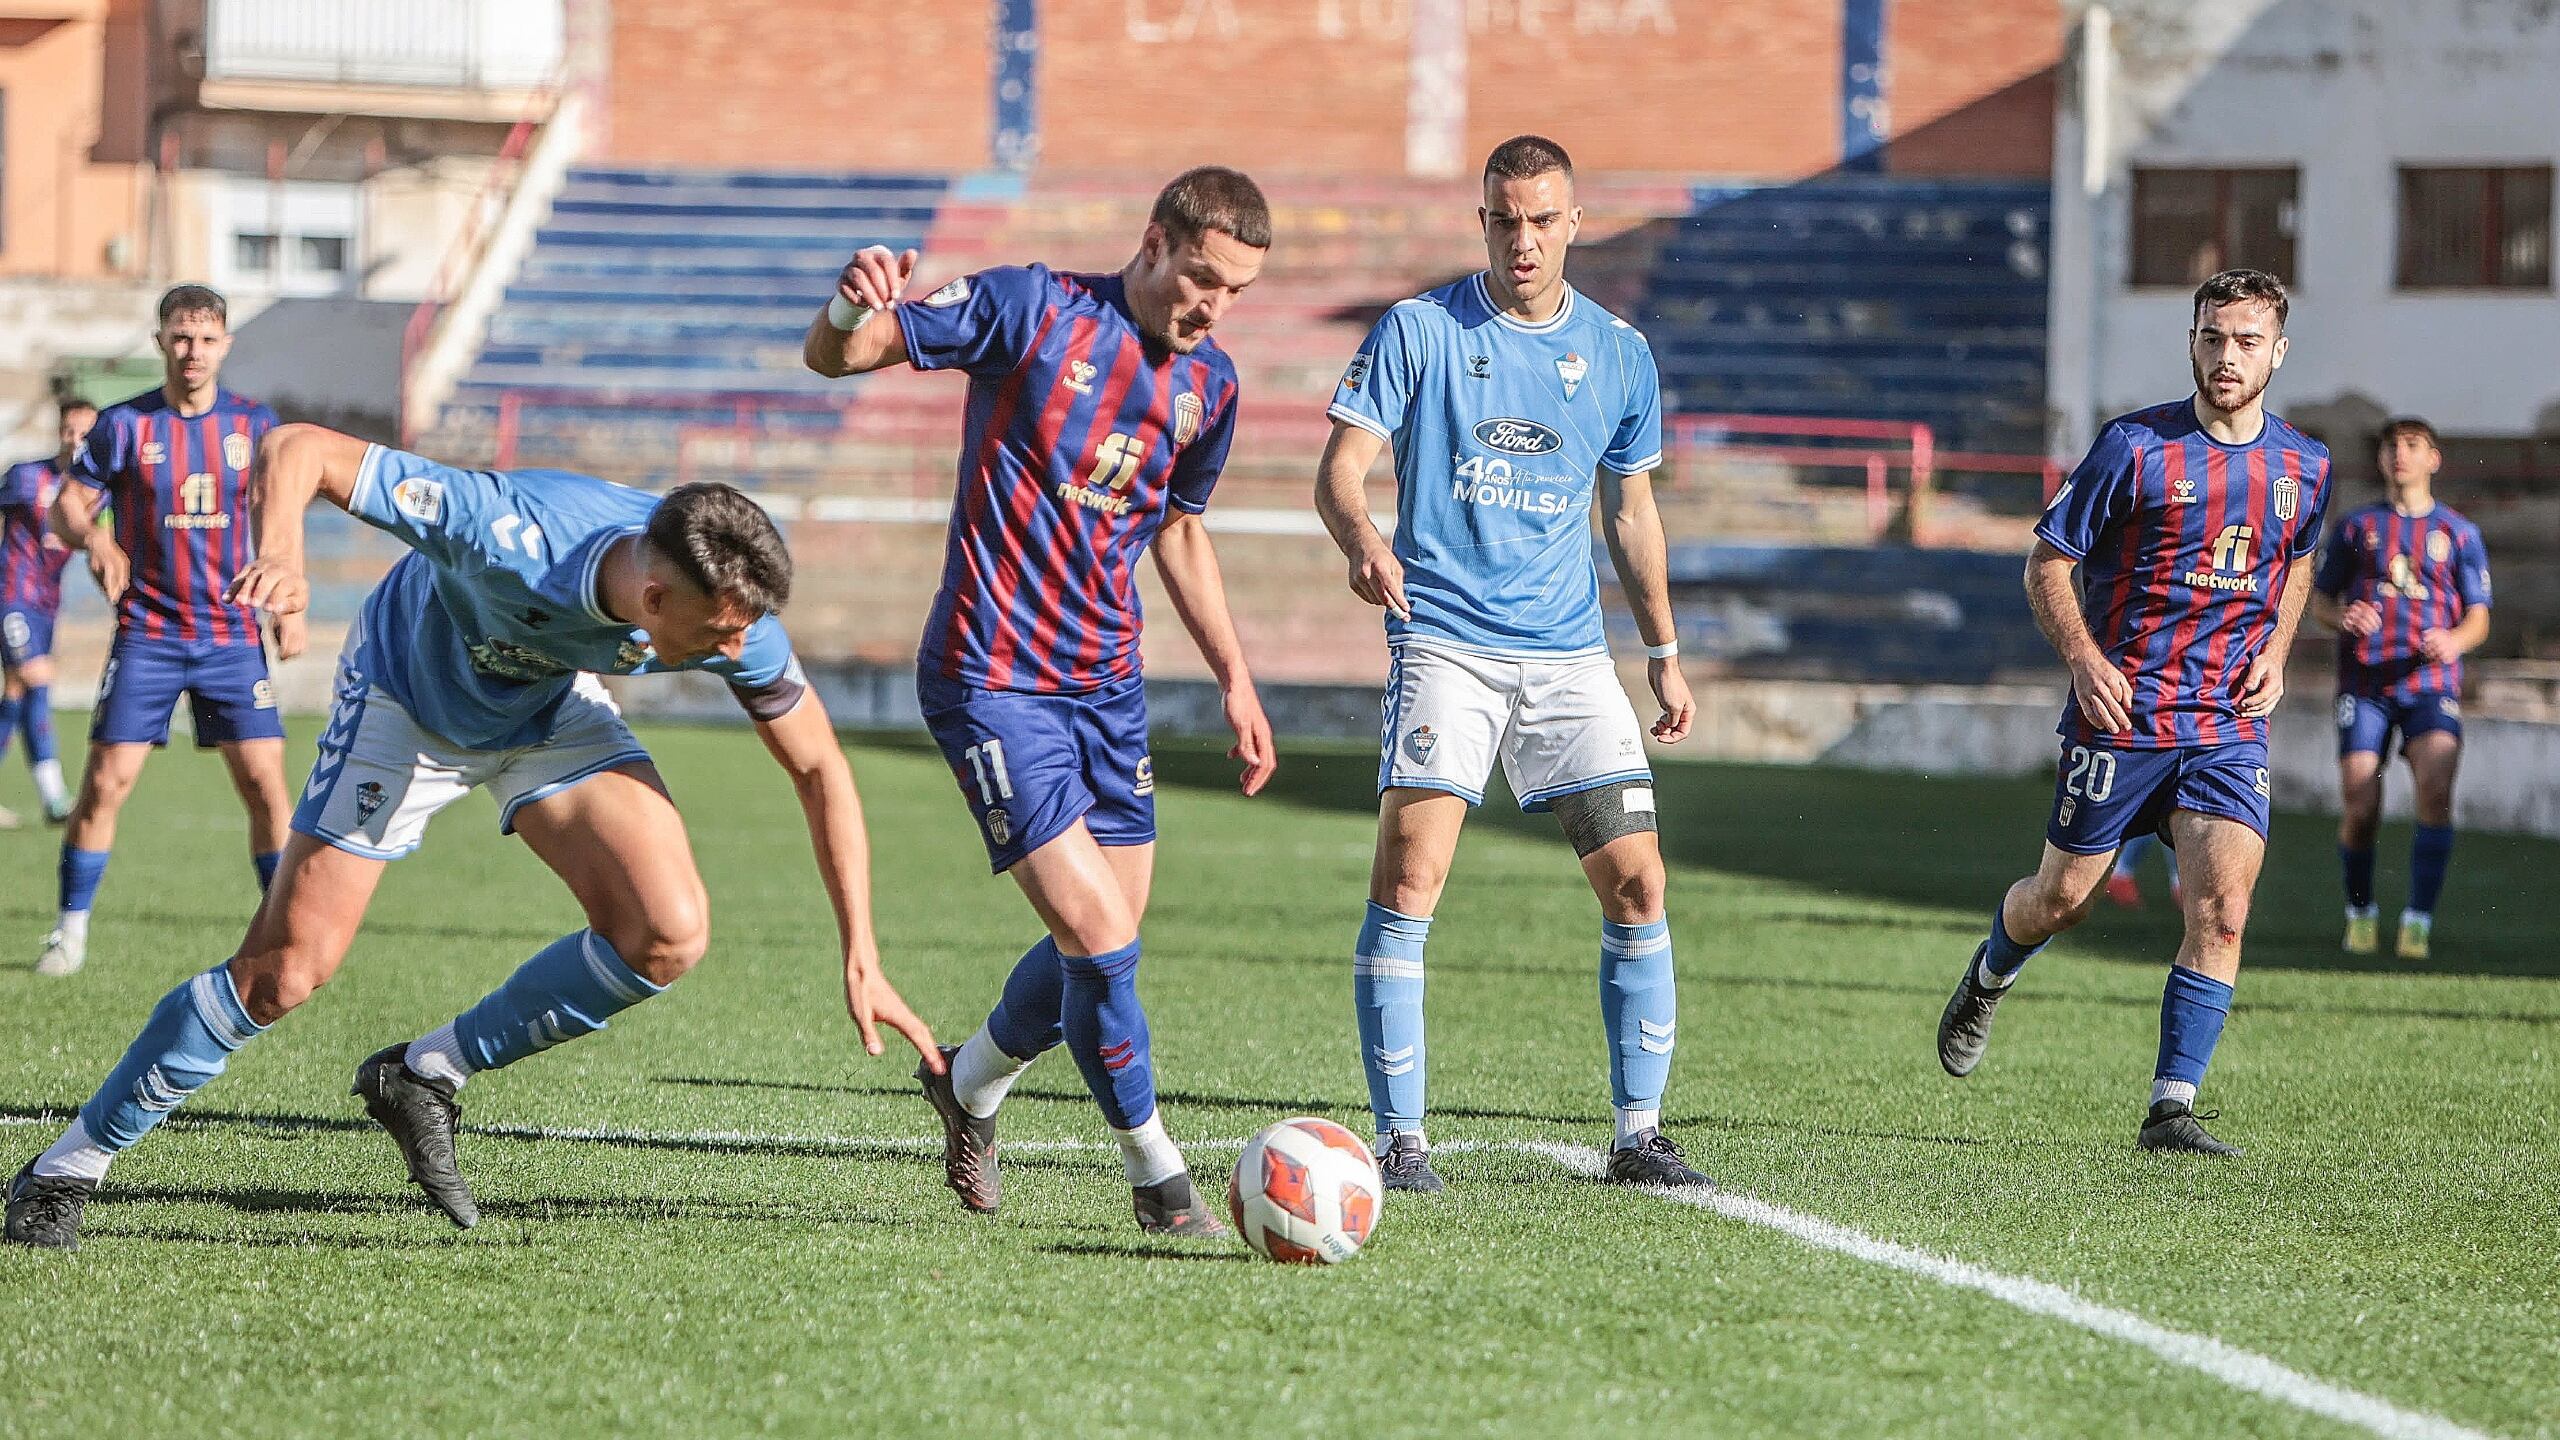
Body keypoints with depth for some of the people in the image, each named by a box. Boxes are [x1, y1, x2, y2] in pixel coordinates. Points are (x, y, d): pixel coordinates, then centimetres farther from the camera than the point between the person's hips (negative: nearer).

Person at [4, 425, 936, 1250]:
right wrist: (281, 552, -59)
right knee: (282, 973, -11)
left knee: (669, 935, -17)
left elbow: (820, 770, -12)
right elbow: (299, 450, -37)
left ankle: (425, 1078, 3)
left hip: (554, 710, 4)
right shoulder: (513, 533, -42)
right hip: (407, 695, -4)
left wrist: (861, 958, -15)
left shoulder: (735, 617, -29)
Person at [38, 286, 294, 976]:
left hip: (233, 635, 1)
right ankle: (71, 928, 5)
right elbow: (67, 505, 2)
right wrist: (92, 539, -20)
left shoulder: (254, 424, 5)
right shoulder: (125, 425, -1)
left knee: (265, 782, -6)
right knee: (106, 782, -7)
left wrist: (289, 605, 9)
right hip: (146, 635, -1)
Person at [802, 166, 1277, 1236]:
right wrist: (853, 312, -35)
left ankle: (969, 1083, 37)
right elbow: (832, 357, -11)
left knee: (1106, 938, 9)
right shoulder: (1032, 307, -11)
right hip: (991, 680, -7)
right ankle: (1158, 1177, 2)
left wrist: (1235, 679, 19)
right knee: (1097, 934, -13)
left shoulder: (1208, 384, 6)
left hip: (1108, 685, 7)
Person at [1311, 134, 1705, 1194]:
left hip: (1569, 656, 3)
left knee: (1635, 881, -4)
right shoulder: (1418, 331, 0)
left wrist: (1664, 653, 20)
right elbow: (1340, 467, -6)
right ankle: (1399, 1137, -8)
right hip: (1445, 644, -3)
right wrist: (1360, 538, -28)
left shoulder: (1619, 354, 10)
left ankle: (1639, 1132, 7)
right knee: (1409, 877, -15)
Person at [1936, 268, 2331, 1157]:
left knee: (2222, 906, -14)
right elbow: (2047, 563, -2)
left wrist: (2276, 652, 8)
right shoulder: (2135, 447, -7)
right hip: (2122, 711, -2)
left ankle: (2171, 1110, -10)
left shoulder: (2304, 468, 5)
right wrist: (2084, 657, -17)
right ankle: (1987, 979, 42)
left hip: (2231, 725, 2)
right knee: (2062, 899, 7)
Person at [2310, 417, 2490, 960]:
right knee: (2359, 808, -9)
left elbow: (2478, 619, 10)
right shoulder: (2357, 527, 14)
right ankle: (2360, 912, 15)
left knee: (2436, 792, -23)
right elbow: (2319, 596, 16)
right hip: (2364, 685, 1)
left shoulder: (2459, 534, 12)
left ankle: (2419, 920, -17)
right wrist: (2342, 618, -8)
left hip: (2432, 685, -1)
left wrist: (2452, 641, -13)